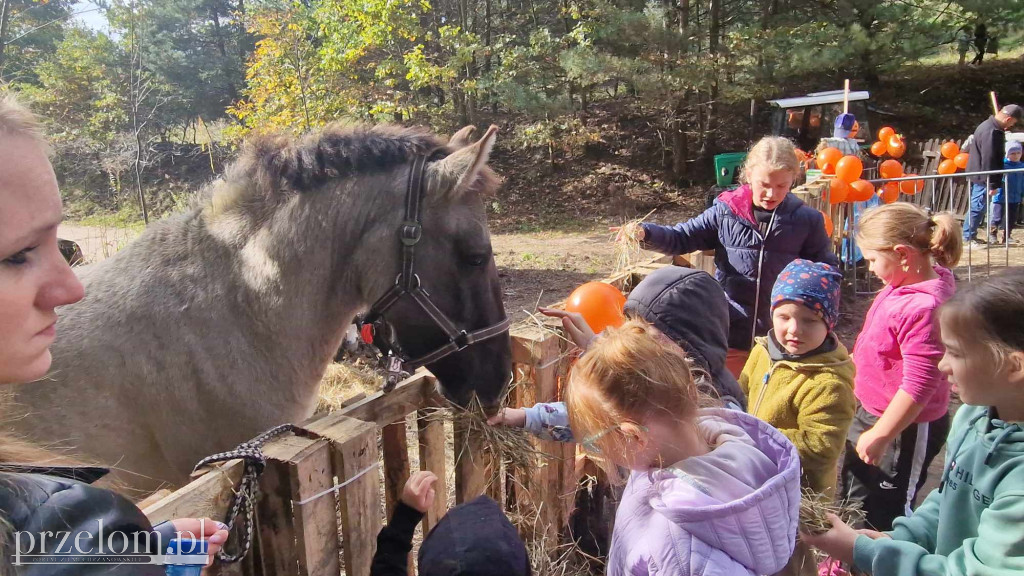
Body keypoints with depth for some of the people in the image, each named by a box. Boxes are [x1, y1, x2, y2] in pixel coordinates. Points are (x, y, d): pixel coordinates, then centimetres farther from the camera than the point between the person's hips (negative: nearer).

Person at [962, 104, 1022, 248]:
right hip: (982, 177, -11)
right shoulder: (992, 132, -22)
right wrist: (993, 184, -20)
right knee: (978, 207, -4)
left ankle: (969, 236, 23)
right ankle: (969, 238, 1)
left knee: (976, 206, 16)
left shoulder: (989, 125, 11)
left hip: (977, 174, 11)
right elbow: (989, 160, -24)